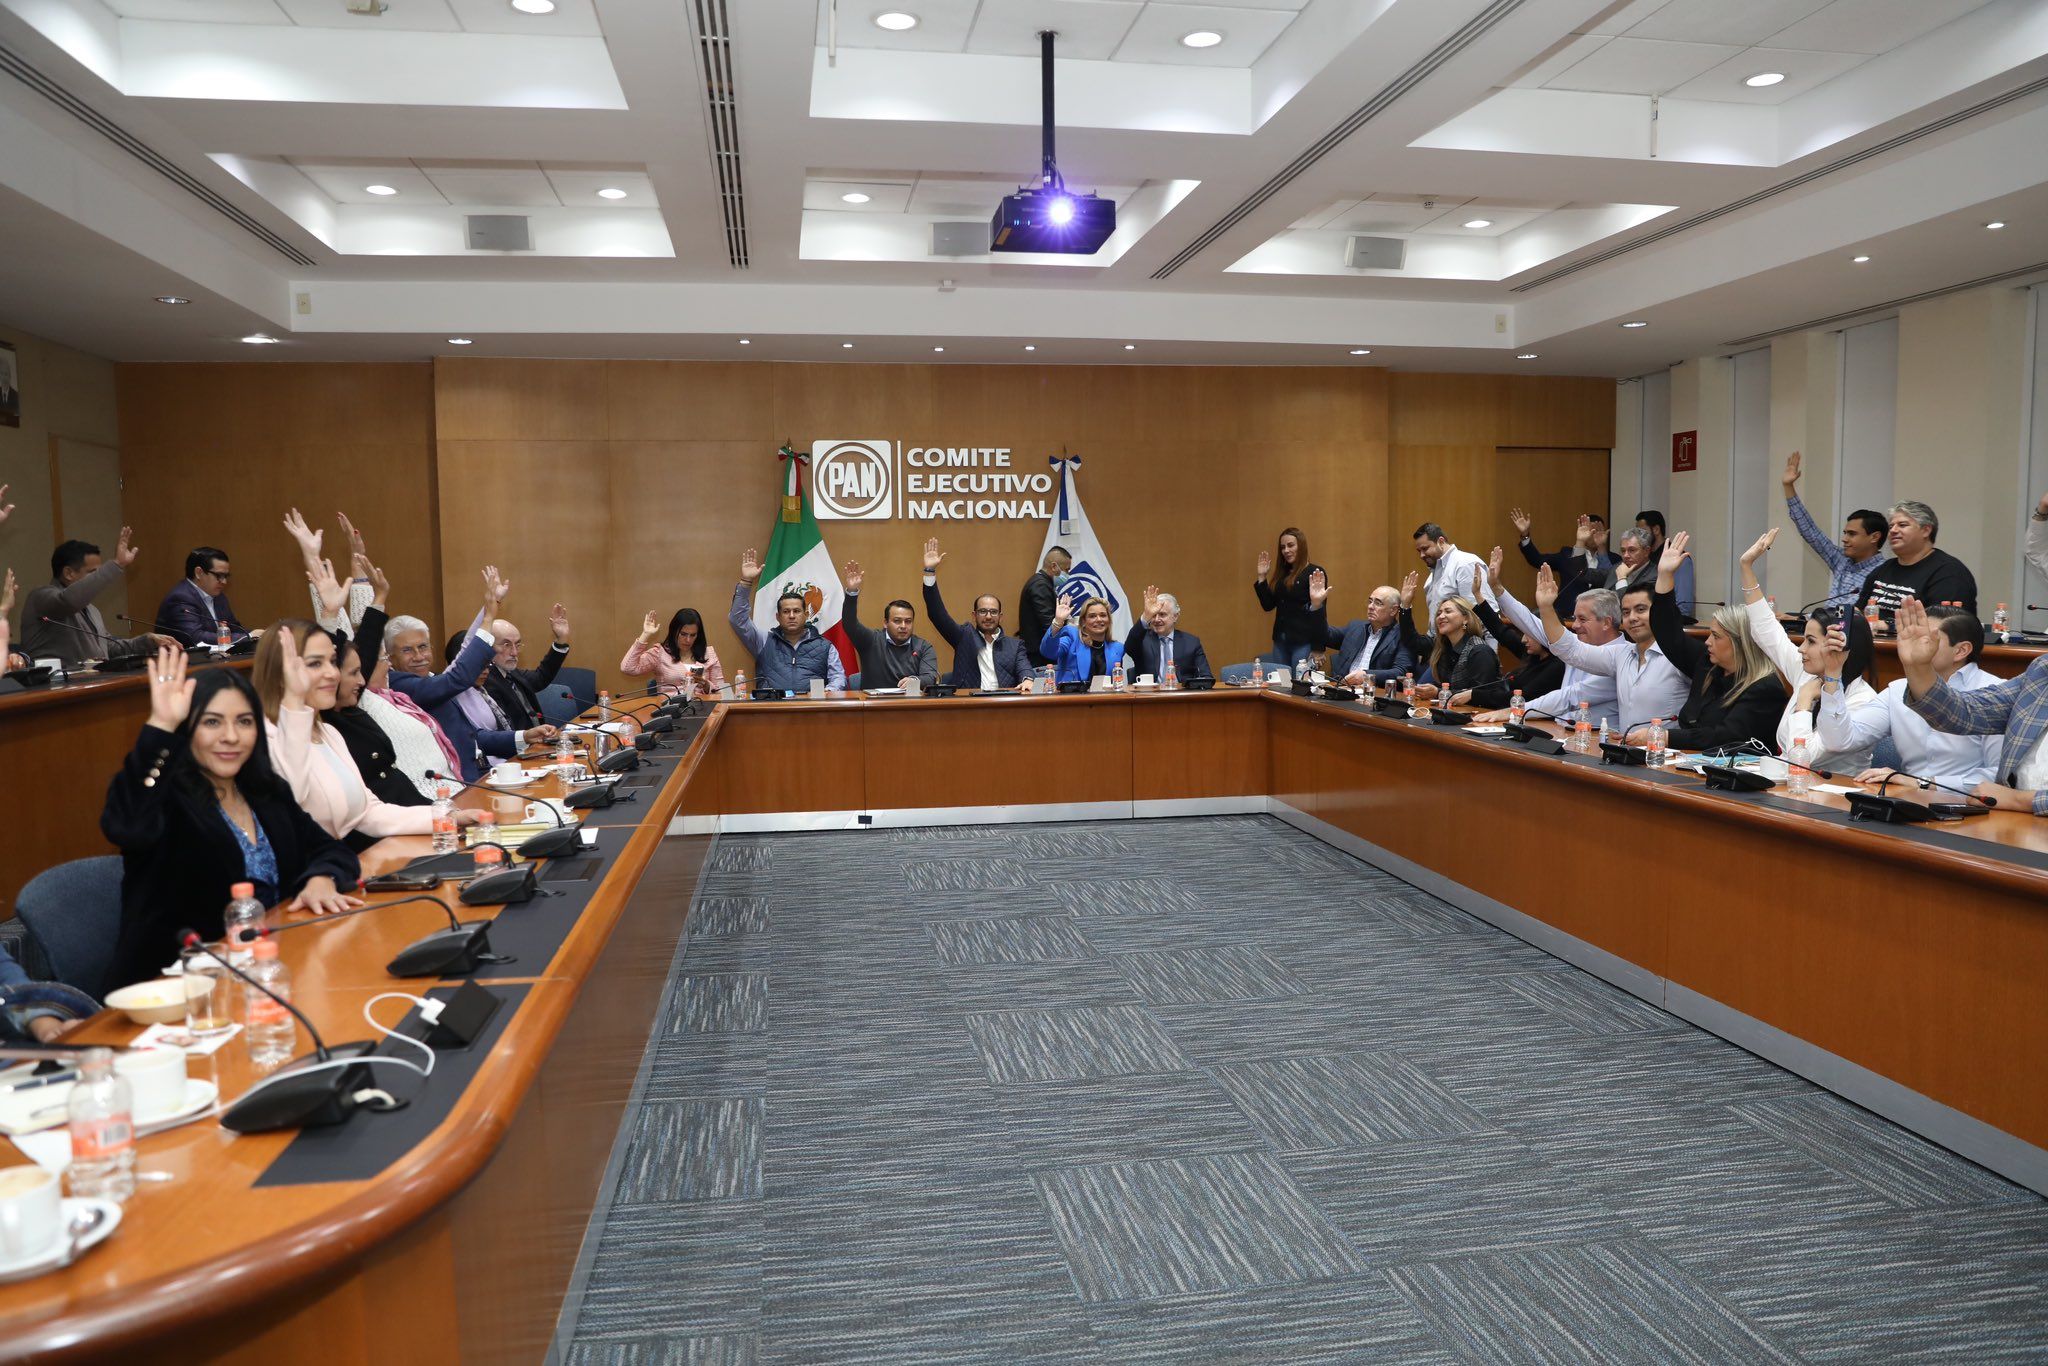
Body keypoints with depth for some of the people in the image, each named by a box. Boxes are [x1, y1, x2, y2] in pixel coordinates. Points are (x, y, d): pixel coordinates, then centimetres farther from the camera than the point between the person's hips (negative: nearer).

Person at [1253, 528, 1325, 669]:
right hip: (1280, 640, 6)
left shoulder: (1315, 573, -7)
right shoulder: (1281, 574, 13)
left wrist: (1318, 648, -14)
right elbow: (1268, 605, 12)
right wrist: (1262, 577, 6)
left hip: (1303, 642, -6)